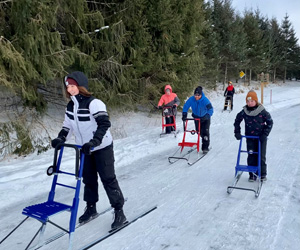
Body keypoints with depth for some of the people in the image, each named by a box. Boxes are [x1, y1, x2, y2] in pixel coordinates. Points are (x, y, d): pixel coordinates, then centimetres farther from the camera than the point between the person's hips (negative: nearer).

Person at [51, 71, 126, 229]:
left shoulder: (94, 103, -21)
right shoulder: (70, 106, 3)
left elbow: (104, 124, -30)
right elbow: (67, 126, 12)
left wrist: (93, 142, -39)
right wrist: (60, 138, -5)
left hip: (102, 148, -7)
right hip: (85, 150, 7)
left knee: (108, 179, -3)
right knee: (88, 179, 16)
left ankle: (119, 212, 9)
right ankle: (91, 208, 33)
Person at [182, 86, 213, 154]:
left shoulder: (205, 100, -28)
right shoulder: (191, 99, -20)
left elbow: (210, 109, -31)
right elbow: (185, 107, -11)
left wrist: (207, 115, -47)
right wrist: (184, 115, -22)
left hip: (205, 118, -4)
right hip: (197, 117, 4)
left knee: (205, 131, -12)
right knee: (199, 132, 12)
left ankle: (205, 147, -4)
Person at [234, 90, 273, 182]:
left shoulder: (262, 111, -10)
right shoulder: (244, 112, -4)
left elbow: (270, 122, -1)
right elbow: (237, 121, 10)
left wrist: (265, 134, -9)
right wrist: (237, 133, 2)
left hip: (261, 138, -2)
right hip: (250, 138, 2)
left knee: (261, 156, 4)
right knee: (251, 156, 4)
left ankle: (263, 174, 20)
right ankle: (252, 174, 16)